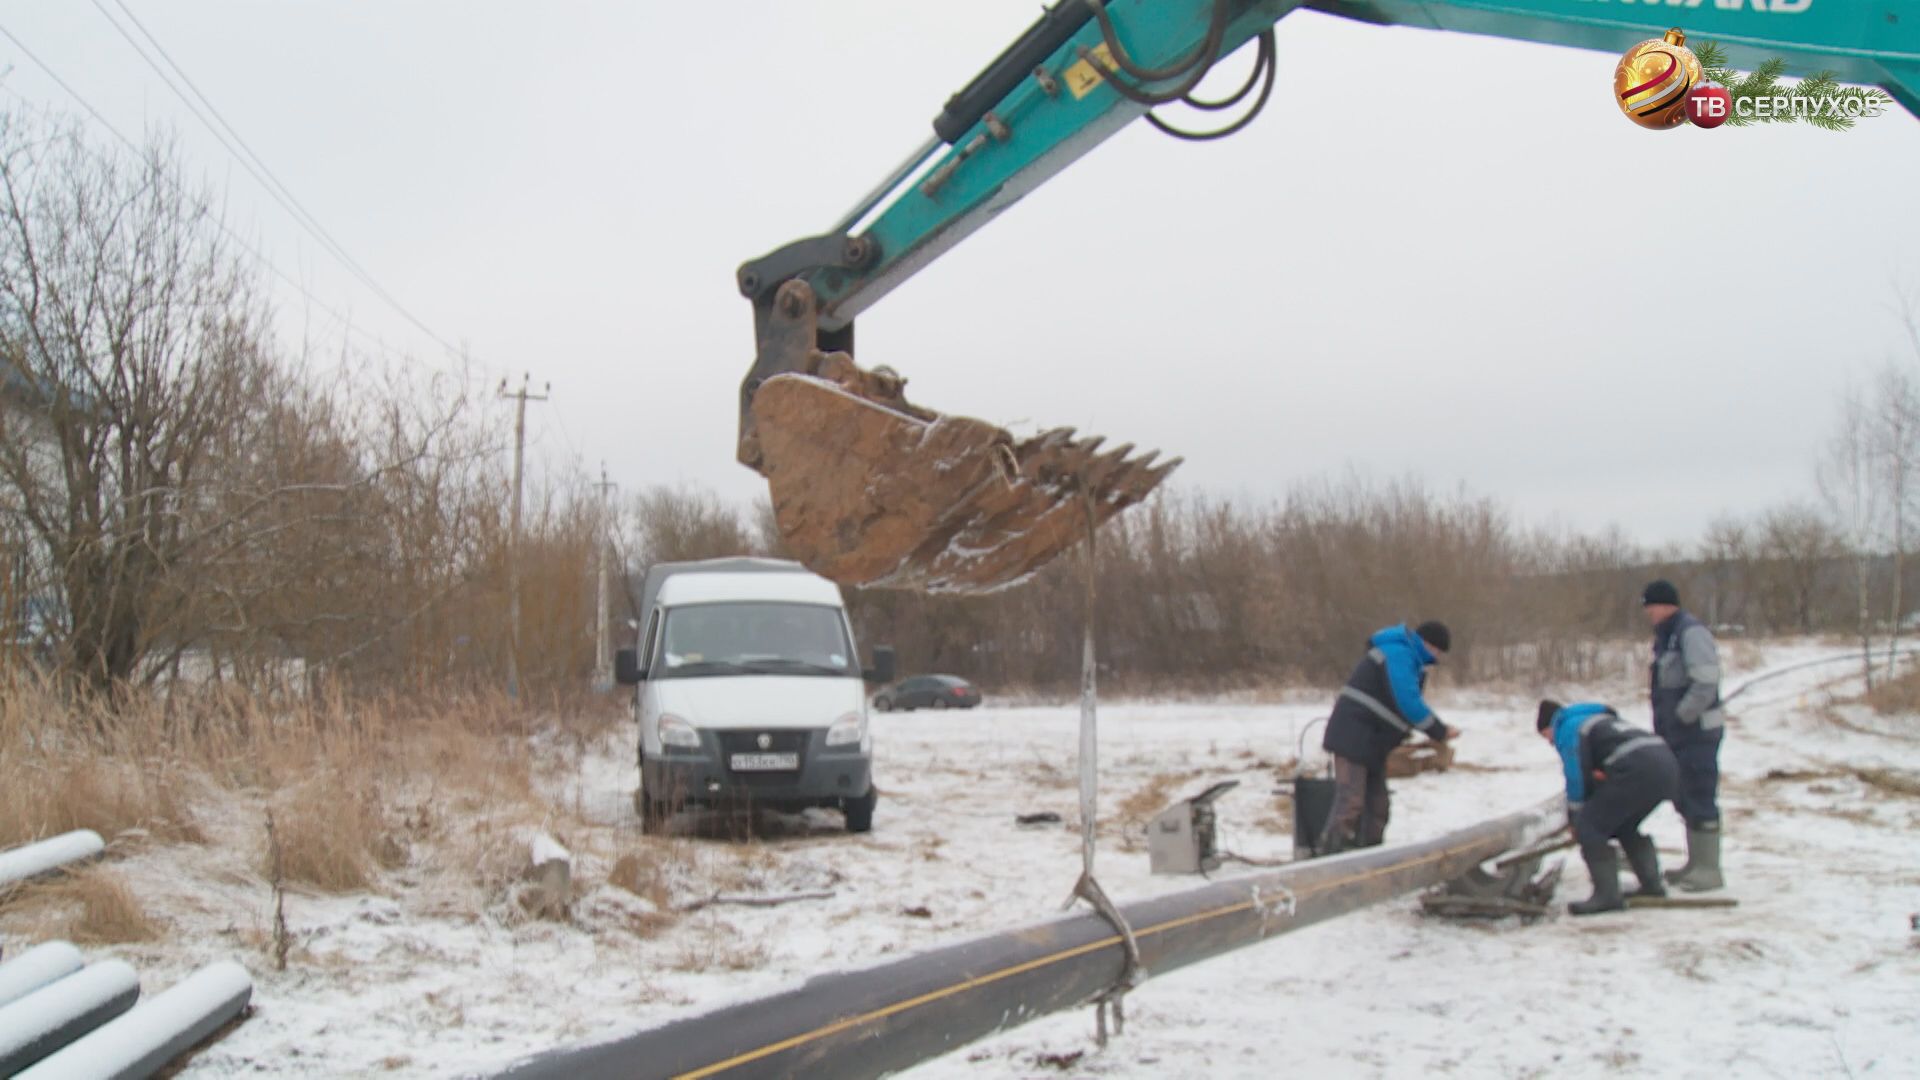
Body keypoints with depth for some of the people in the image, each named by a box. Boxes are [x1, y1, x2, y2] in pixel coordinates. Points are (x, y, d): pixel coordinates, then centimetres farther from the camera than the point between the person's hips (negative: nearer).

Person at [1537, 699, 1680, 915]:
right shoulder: (1601, 719, 35)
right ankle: (1652, 884, 26)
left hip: (1638, 770, -9)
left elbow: (1576, 778, 3)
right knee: (1625, 827, 29)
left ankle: (1607, 895, -7)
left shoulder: (1568, 729, 8)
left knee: (1589, 827, -3)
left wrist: (1575, 820, 14)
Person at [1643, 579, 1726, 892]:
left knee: (1700, 798, -7)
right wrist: (1664, 727, 13)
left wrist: (1682, 716, -19)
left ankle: (1708, 870, -2)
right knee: (1686, 799, 16)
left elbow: (1706, 683, -25)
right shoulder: (1667, 636, 17)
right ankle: (1696, 863, 26)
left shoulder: (1691, 632, -15)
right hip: (1678, 734, 10)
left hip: (1697, 731, -10)